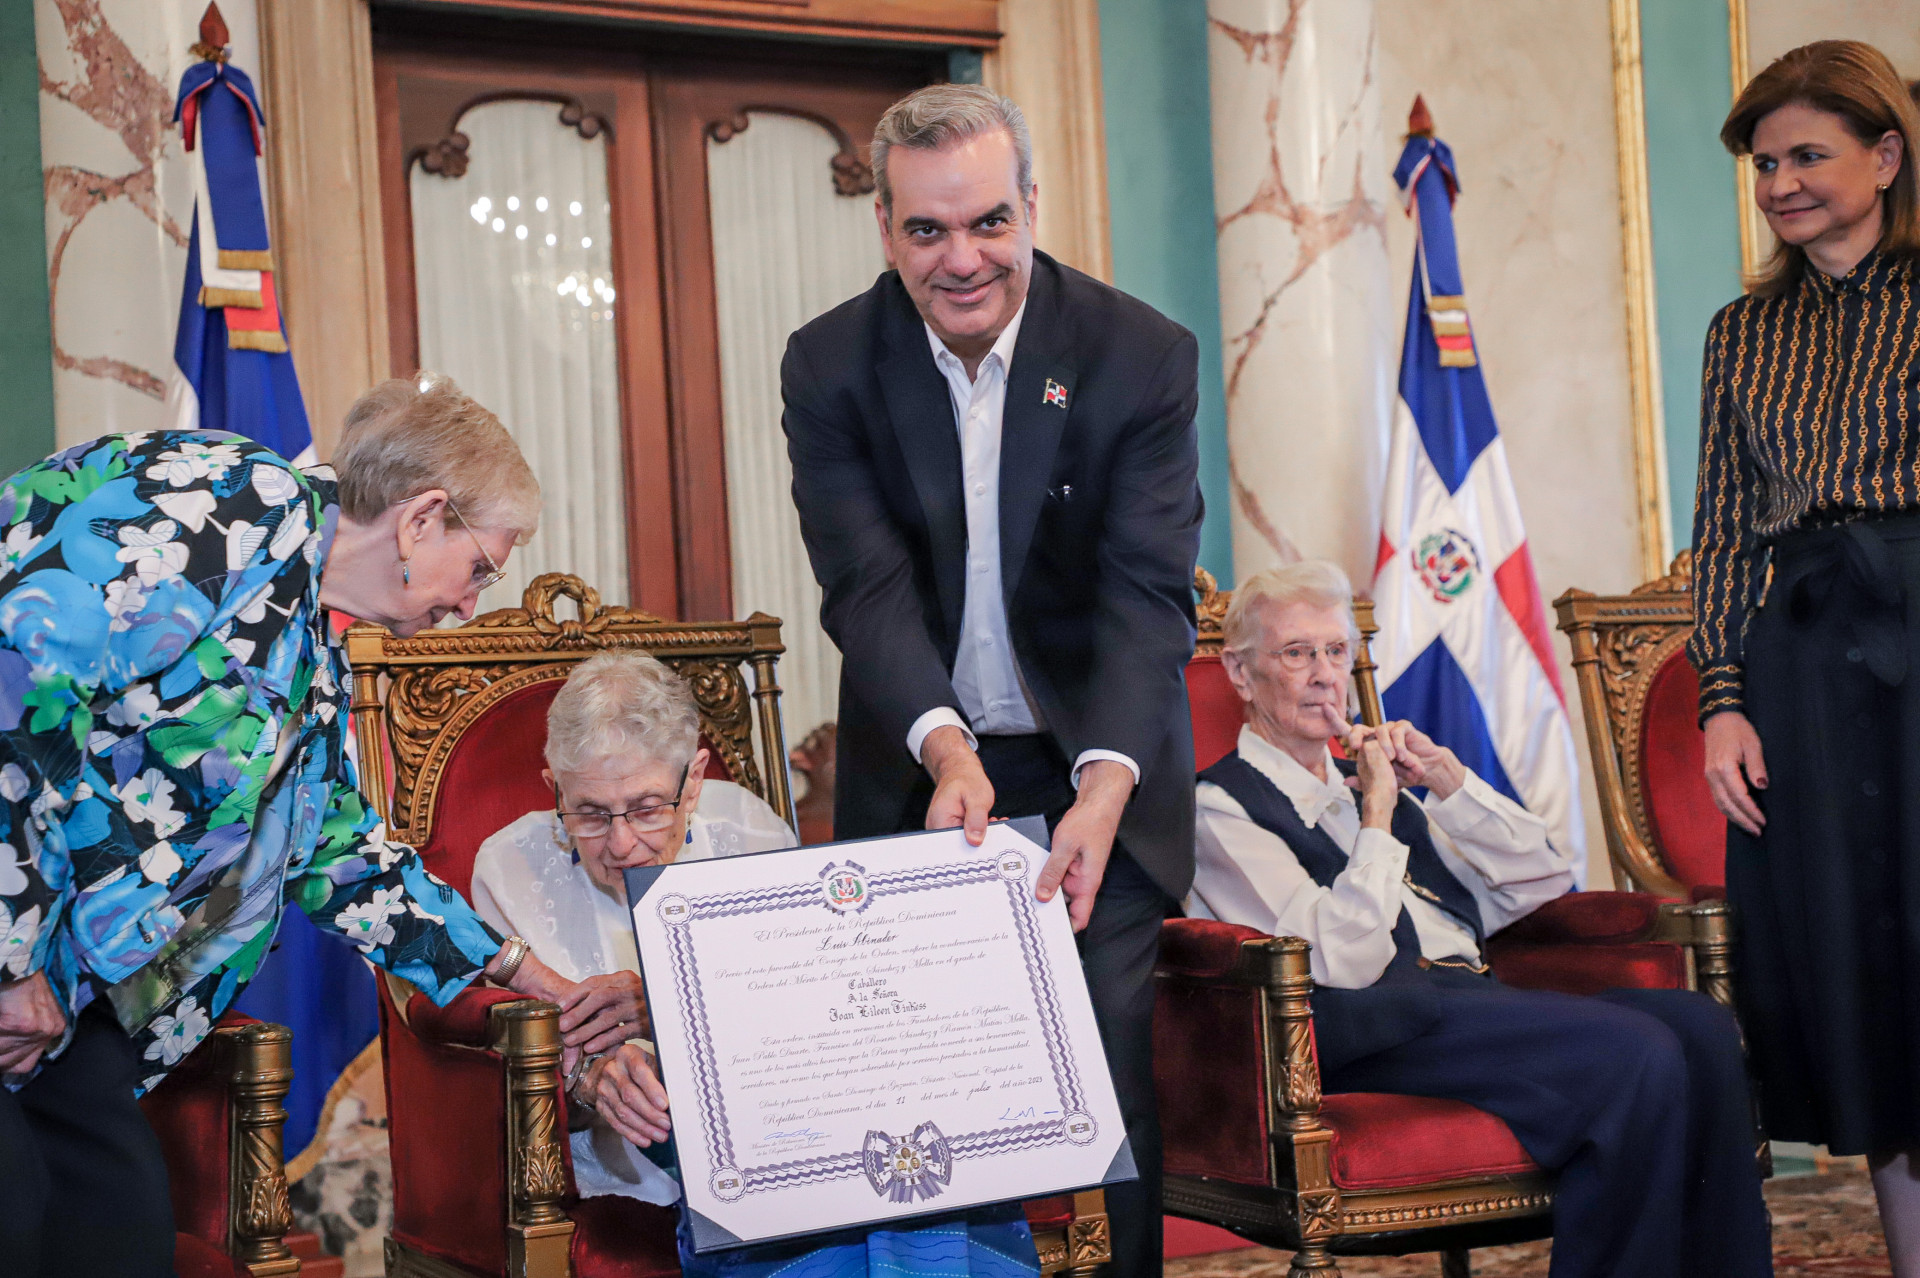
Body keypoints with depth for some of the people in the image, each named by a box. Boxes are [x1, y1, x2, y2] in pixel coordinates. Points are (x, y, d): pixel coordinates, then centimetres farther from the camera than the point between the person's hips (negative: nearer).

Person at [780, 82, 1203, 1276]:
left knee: (1109, 1072, -5)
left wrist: (1106, 782, -33)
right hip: (916, 764, 2)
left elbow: (1148, 592, -18)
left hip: (1098, 768, -1)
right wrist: (942, 745, -33)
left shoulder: (1143, 355, -12)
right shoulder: (830, 366, -7)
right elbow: (867, 583, -15)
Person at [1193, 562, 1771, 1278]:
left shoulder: (1360, 780, 26)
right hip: (1371, 1025, -7)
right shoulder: (1220, 807, 3)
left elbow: (1539, 882, 22)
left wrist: (1444, 776, 11)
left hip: (1472, 992, 7)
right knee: (1636, 1054, -28)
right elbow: (1341, 963, -11)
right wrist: (1378, 815, -6)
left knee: (1700, 1026, -18)